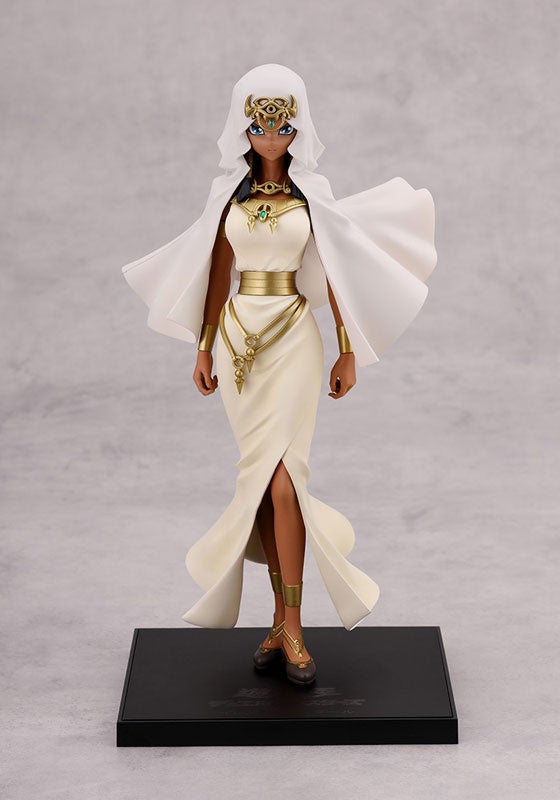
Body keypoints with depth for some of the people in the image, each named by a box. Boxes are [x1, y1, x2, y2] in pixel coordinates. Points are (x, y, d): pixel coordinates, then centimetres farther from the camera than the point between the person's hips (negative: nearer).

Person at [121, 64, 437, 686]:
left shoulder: (311, 194, 3)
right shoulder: (228, 193, 8)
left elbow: (335, 274, 4)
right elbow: (218, 274, 11)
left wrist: (348, 352, 2)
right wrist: (203, 349, 10)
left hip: (293, 337, -2)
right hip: (238, 336, 2)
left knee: (278, 476, -12)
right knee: (263, 477, 4)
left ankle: (289, 625, -4)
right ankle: (283, 616, 13)